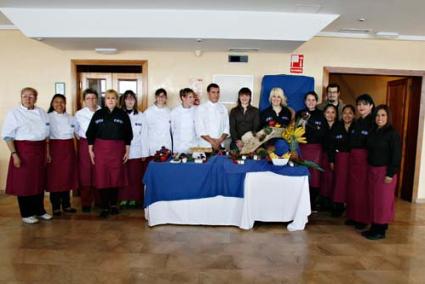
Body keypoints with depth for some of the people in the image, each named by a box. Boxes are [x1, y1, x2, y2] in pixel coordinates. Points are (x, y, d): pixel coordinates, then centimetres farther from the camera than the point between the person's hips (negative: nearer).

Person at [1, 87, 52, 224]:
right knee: (24, 182, 2)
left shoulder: (42, 113, 8)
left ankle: (39, 210, 26)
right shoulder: (14, 113, -5)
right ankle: (26, 214, 16)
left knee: (40, 182, 12)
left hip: (40, 150, 5)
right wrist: (14, 154, -15)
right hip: (23, 150, -5)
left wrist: (47, 152, 12)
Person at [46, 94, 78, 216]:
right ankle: (56, 207, 13)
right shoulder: (48, 117, -4)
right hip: (55, 149, -4)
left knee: (68, 177, 9)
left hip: (69, 150, 4)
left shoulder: (71, 118, 9)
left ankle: (66, 204, 21)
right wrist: (47, 153, -13)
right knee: (55, 178, 1)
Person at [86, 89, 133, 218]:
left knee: (116, 177, 5)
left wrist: (127, 150, 3)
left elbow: (128, 134, 5)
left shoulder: (123, 115, 3)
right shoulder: (98, 114, 5)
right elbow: (91, 133, 6)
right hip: (100, 148, 1)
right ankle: (105, 207, 11)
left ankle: (113, 204, 22)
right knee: (102, 177, 0)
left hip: (117, 148, 0)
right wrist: (91, 150, 3)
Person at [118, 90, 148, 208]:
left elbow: (143, 135, 4)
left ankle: (134, 199, 15)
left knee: (135, 176, 3)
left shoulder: (140, 116, 5)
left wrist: (144, 153, 1)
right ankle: (123, 199, 15)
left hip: (136, 151, 1)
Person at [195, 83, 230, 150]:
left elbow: (226, 127, 6)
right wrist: (212, 141, -13)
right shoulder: (201, 108, -2)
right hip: (205, 146, -3)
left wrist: (220, 140, -9)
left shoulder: (223, 108, 9)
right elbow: (199, 130, -8)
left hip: (220, 146, 3)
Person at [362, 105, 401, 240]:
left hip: (384, 171, -7)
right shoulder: (373, 132, 11)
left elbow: (396, 156, -13)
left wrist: (390, 174, -17)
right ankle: (374, 227, 21)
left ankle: (381, 230, 9)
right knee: (373, 199, 11)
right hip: (372, 170, 7)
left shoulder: (393, 134, -9)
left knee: (383, 201, -1)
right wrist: (369, 168, 7)